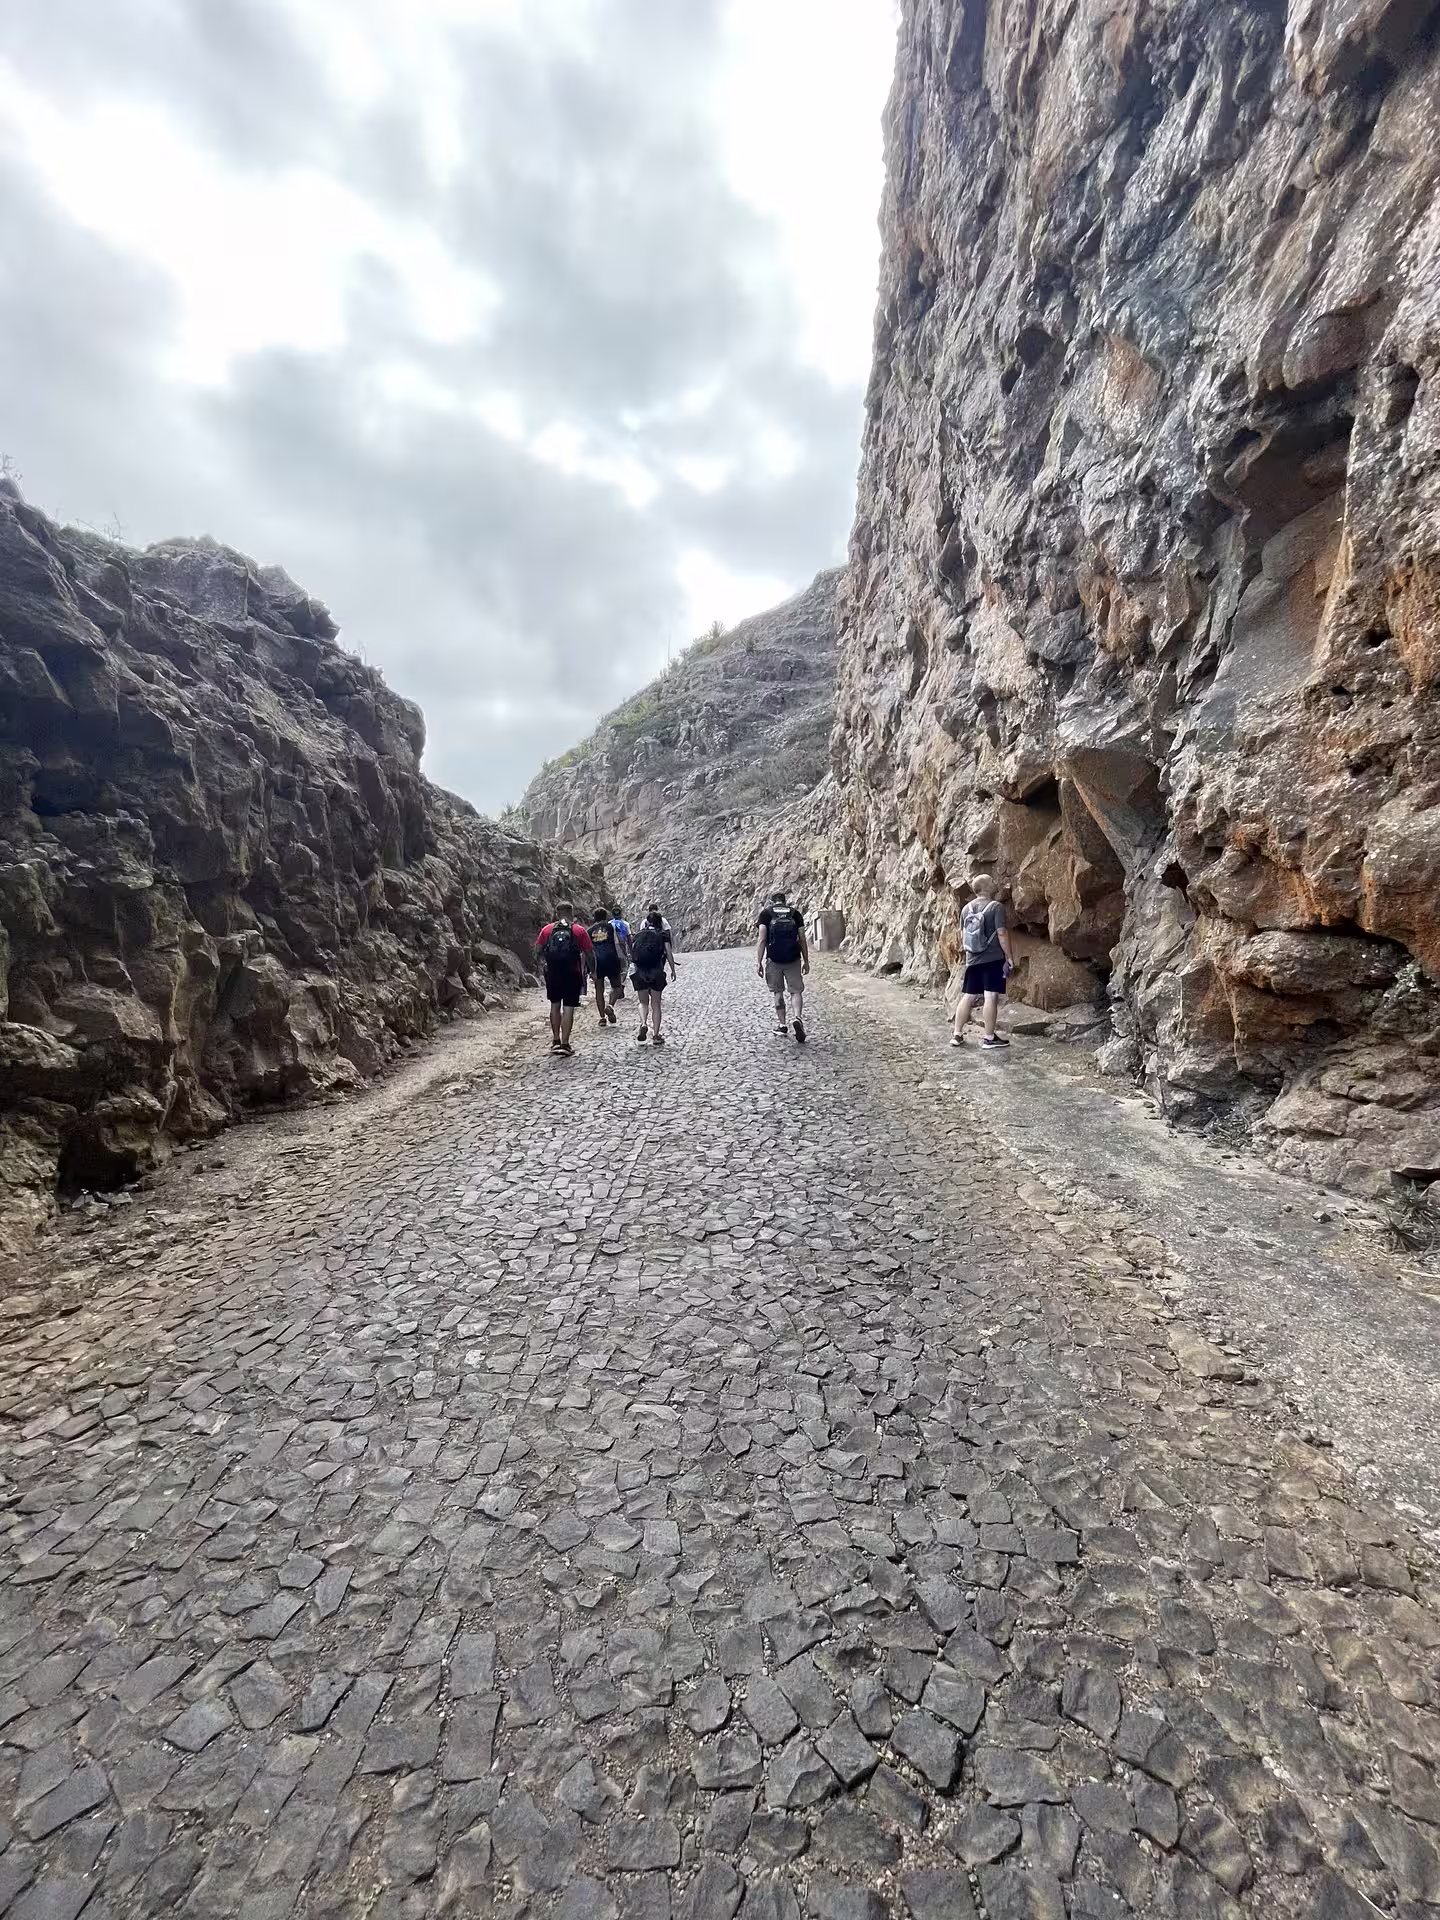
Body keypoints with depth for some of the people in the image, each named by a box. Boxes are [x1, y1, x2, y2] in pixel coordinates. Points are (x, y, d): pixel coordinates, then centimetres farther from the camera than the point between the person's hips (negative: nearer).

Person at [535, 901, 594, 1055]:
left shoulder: (547, 929, 3)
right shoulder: (579, 931, -2)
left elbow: (537, 951, 4)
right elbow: (589, 953, -3)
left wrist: (544, 964, 19)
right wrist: (591, 970, 11)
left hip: (552, 974, 2)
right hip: (572, 974, -2)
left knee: (555, 1005, 18)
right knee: (568, 1008, 2)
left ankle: (556, 1041, 19)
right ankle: (564, 1044, 1)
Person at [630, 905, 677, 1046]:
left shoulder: (639, 934, 9)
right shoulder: (663, 934, 3)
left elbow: (632, 951, 8)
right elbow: (669, 953, -3)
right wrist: (673, 970, 4)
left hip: (639, 971, 1)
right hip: (657, 971, -1)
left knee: (643, 1003, 15)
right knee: (656, 1005, 9)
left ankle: (643, 1024, -13)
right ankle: (656, 1036, 10)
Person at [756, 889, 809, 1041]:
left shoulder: (766, 913, 0)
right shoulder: (795, 913, 5)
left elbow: (762, 939, -9)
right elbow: (802, 939, 3)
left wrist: (759, 962, -8)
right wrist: (806, 962, 9)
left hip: (773, 960, 0)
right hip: (793, 960, 0)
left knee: (778, 993, 14)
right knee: (796, 991, 6)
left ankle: (782, 1025, 18)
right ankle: (797, 1017, -19)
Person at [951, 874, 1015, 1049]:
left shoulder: (966, 908, 7)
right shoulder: (995, 906, -10)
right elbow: (1002, 933, -14)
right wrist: (1010, 958, -10)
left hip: (972, 959, 6)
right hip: (993, 959, -6)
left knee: (968, 997, 11)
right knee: (991, 996, -2)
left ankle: (957, 1035, 13)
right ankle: (989, 1037, 1)